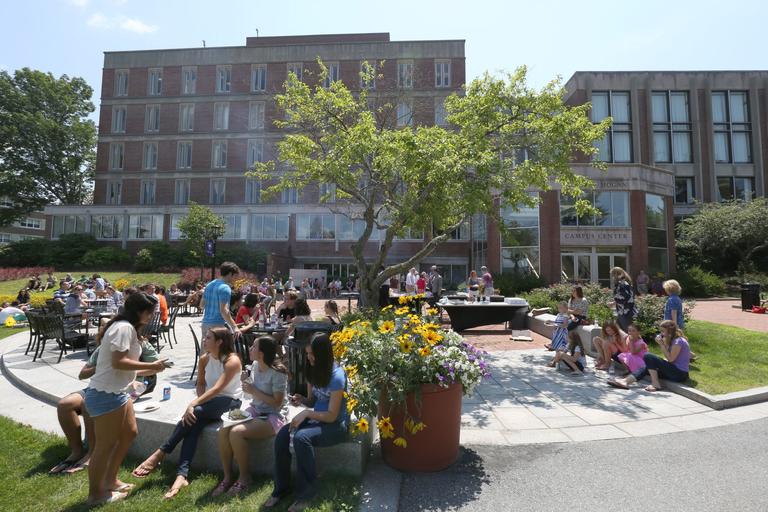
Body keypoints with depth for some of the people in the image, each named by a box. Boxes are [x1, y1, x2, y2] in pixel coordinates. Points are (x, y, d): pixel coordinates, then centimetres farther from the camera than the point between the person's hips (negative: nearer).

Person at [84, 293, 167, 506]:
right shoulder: (124, 327, -19)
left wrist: (149, 369, 10)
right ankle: (96, 494, 21)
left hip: (115, 391, 11)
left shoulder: (127, 327, 13)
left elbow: (123, 363, 12)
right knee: (105, 445, 4)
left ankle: (110, 480, 34)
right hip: (106, 394, -11)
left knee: (129, 433, 19)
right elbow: (118, 362, -25)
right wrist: (150, 366, -20)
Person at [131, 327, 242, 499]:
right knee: (193, 424, -23)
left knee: (193, 413, -27)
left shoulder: (232, 361, -19)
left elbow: (217, 389, -26)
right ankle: (182, 475, -27)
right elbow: (200, 384, 12)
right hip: (209, 403, 6)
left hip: (230, 402, -6)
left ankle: (160, 453, -13)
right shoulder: (204, 359, 3)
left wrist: (194, 404, -30)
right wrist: (199, 401, -6)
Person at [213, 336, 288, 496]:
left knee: (236, 432, -27)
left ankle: (244, 477, -4)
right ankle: (227, 477, 1)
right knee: (223, 430, -16)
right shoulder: (255, 365, 2)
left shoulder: (277, 373, -21)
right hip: (255, 410, 8)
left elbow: (277, 402, -20)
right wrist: (246, 382, -6)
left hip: (273, 416, -7)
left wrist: (254, 391, -20)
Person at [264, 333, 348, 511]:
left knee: (301, 437, -31)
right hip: (315, 419, 7)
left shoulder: (337, 376, -22)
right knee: (282, 435, -16)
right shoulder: (313, 370, 2)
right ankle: (281, 488, 0)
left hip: (336, 425, -7)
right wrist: (301, 399, -8)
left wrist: (307, 413, -24)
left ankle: (306, 492, -12)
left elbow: (332, 415, -19)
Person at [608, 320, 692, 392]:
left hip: (680, 374, -10)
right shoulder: (673, 340, 15)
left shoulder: (678, 341, -14)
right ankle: (626, 381, -12)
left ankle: (655, 384, -14)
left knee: (648, 357, -21)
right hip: (676, 371, 10)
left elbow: (670, 359, -18)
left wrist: (662, 344, -16)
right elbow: (668, 357, 14)